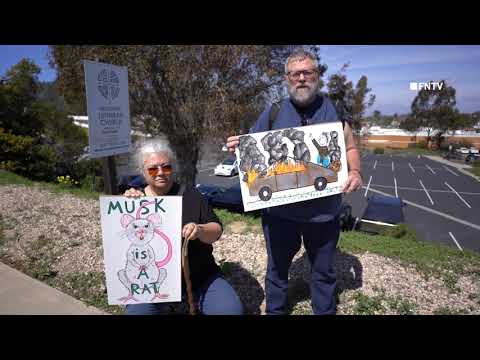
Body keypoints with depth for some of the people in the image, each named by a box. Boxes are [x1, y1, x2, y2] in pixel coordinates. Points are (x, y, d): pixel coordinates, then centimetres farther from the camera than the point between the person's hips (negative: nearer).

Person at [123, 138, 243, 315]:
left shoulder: (190, 195, 1)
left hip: (201, 277, 1)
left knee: (231, 310, -14)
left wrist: (200, 230, -25)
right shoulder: (134, 198, 1)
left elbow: (217, 231, -2)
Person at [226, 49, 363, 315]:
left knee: (324, 271, 20)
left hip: (324, 211, 1)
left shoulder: (335, 109, 1)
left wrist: (355, 172, -12)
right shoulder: (272, 112, 1)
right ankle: (274, 311, 42)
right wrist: (237, 148, -16)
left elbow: (351, 148, 8)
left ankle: (325, 311, 44)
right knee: (277, 268, 18)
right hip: (279, 210, 0)